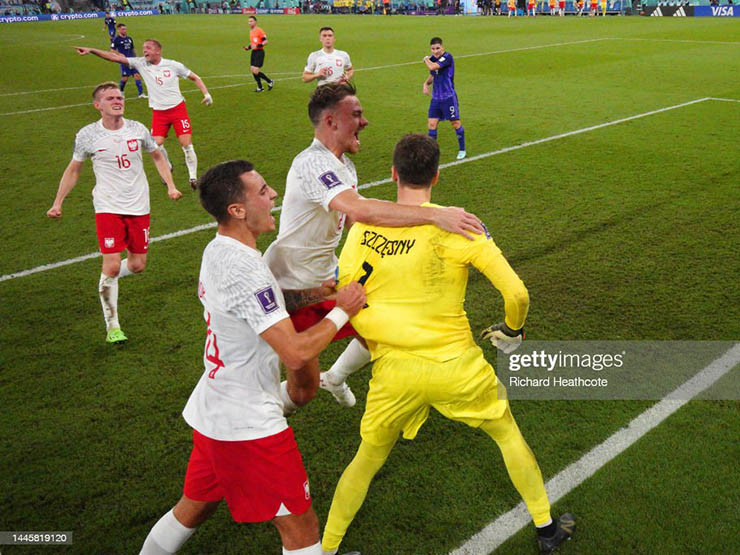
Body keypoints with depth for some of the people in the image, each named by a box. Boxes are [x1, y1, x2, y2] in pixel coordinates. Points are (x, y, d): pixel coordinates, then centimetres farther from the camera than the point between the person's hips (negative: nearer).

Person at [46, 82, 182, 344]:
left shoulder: (137, 129, 0)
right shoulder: (87, 135, -5)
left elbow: (157, 156, 17)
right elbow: (73, 170, 8)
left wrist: (171, 186, 7)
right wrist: (58, 203, 5)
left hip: (139, 206, 3)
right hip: (108, 207, -3)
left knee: (138, 265, 5)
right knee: (112, 264, -12)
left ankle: (106, 281, 40)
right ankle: (112, 325, 3)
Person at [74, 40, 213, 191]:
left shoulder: (173, 65, -5)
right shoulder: (141, 63, 0)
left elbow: (194, 78, 5)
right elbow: (115, 57, -4)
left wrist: (206, 94, -6)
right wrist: (91, 50, -10)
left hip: (178, 109, -2)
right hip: (158, 112, 2)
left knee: (186, 144, -8)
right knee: (156, 144, -9)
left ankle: (193, 177, 8)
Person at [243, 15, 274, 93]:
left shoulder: (259, 31, -11)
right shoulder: (251, 31, 15)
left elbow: (265, 41, -16)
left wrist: (257, 45, -26)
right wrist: (248, 47, 10)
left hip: (260, 52, -8)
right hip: (254, 52, 8)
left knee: (256, 71, -14)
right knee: (252, 70, 3)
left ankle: (270, 81, 6)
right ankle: (260, 87, 14)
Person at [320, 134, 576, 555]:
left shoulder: (364, 227, -6)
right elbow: (516, 293, -14)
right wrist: (512, 331, 7)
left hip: (393, 372, 2)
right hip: (455, 364, -1)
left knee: (368, 460, 23)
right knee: (508, 432, 25)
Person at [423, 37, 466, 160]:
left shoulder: (447, 57, -15)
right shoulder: (433, 58, 8)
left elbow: (432, 67, -28)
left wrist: (426, 59, -7)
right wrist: (426, 83, 2)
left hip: (449, 97, -6)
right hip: (436, 98, 6)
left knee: (456, 123, 2)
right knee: (432, 124, 0)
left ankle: (462, 150, 16)